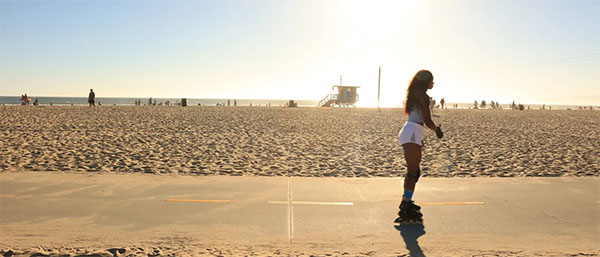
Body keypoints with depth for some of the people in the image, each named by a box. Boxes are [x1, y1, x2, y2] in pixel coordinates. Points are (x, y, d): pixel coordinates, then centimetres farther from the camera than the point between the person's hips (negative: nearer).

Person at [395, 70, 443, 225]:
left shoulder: (414, 95, 21)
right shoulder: (423, 96, -9)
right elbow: (427, 121, -12)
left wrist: (420, 138, 31)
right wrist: (437, 130, 8)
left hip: (408, 132, 10)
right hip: (412, 134, -10)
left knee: (414, 171, 18)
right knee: (413, 172, -11)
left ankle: (406, 202, 28)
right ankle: (406, 210, -13)